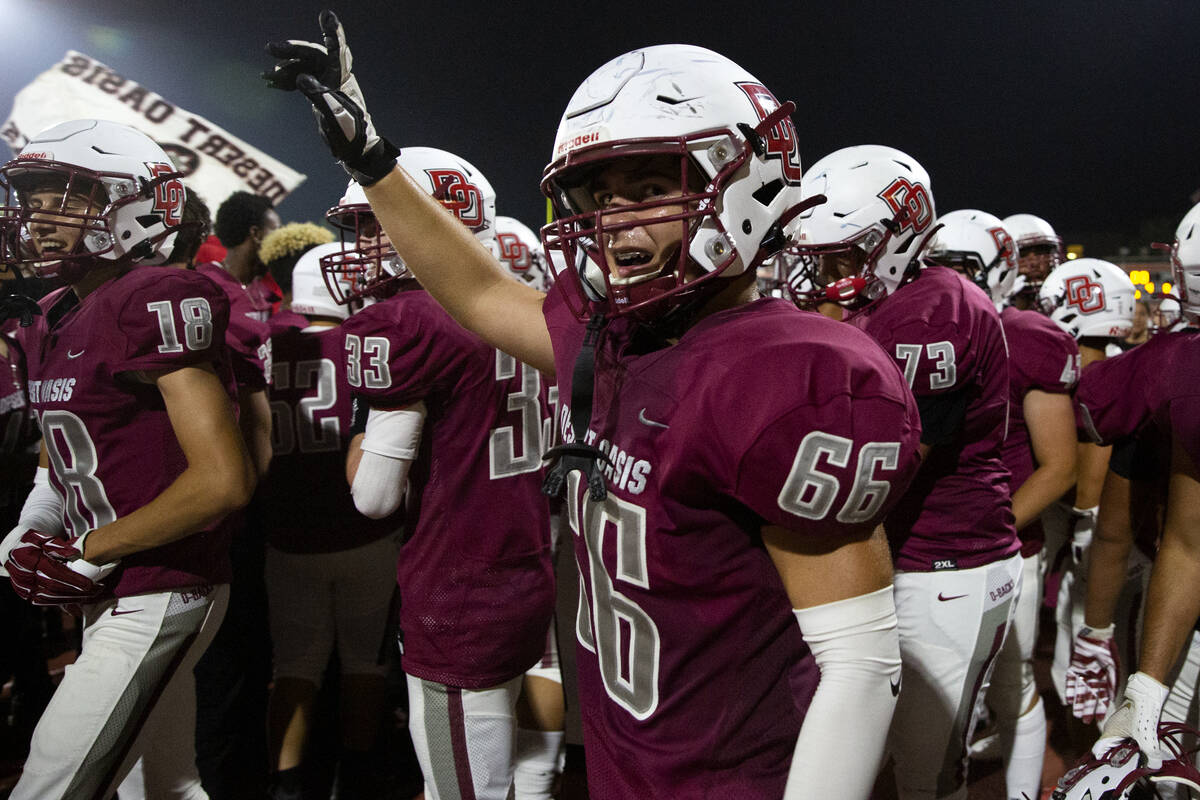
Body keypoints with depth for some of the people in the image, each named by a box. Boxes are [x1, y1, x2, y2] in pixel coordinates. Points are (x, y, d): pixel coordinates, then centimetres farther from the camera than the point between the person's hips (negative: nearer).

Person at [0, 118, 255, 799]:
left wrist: (86, 553, -16)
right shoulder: (55, 322, 10)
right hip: (110, 598, 9)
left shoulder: (156, 302, -19)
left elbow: (225, 480, -25)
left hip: (157, 601, -9)